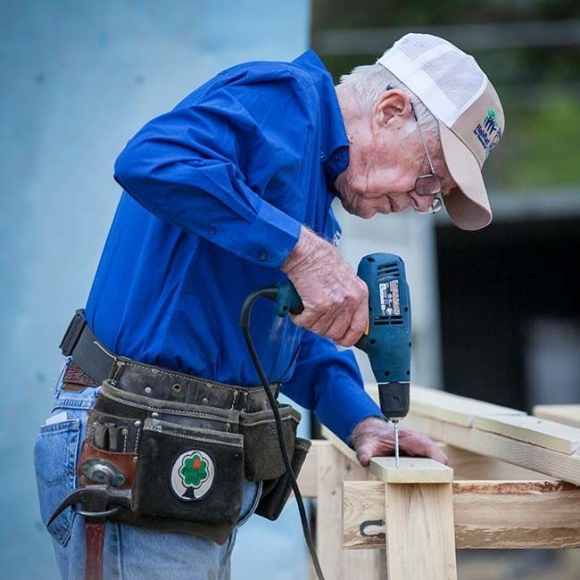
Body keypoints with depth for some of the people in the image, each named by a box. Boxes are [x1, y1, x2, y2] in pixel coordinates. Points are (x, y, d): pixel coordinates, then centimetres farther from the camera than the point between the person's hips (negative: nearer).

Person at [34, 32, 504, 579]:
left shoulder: (315, 174, 18)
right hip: (133, 448, -10)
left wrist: (361, 421, 6)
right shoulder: (282, 96, -11)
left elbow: (297, 335, 21)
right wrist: (302, 248, -28)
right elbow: (149, 162, -30)